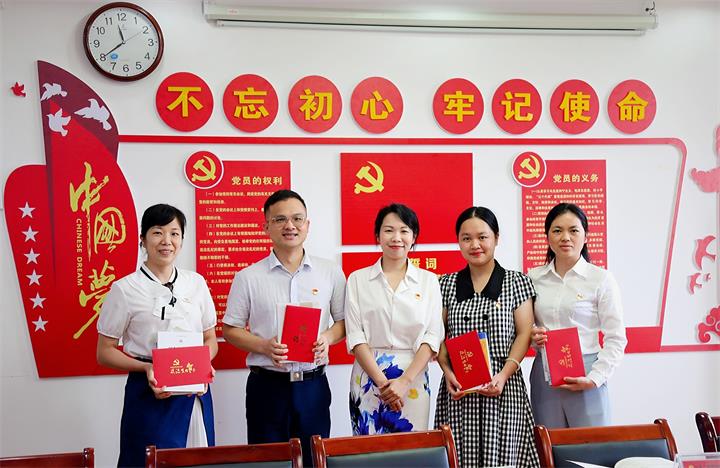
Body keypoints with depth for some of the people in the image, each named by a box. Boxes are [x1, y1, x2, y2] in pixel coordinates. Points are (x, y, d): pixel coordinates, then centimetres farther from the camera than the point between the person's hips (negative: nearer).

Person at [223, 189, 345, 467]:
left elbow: (344, 320, 10)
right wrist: (264, 346, -15)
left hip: (313, 384, 1)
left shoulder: (330, 273, 4)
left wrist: (328, 338, -12)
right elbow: (230, 329, 2)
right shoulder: (248, 278, -1)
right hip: (267, 385, -1)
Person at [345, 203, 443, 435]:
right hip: (369, 379, 0)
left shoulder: (428, 281, 6)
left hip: (413, 379, 1)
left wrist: (404, 381, -12)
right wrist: (381, 381, -12)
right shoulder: (358, 279, 5)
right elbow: (355, 336, -2)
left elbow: (432, 337, 0)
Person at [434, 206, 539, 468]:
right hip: (458, 389, 2)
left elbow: (524, 334, 1)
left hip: (503, 388, -1)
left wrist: (504, 375, -12)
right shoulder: (447, 285, 10)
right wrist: (447, 372, -7)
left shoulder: (517, 282, 5)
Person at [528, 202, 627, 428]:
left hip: (585, 375, -2)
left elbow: (616, 338, -3)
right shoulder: (533, 278, 6)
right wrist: (532, 335, -4)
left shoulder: (601, 279, -2)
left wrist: (594, 379, -12)